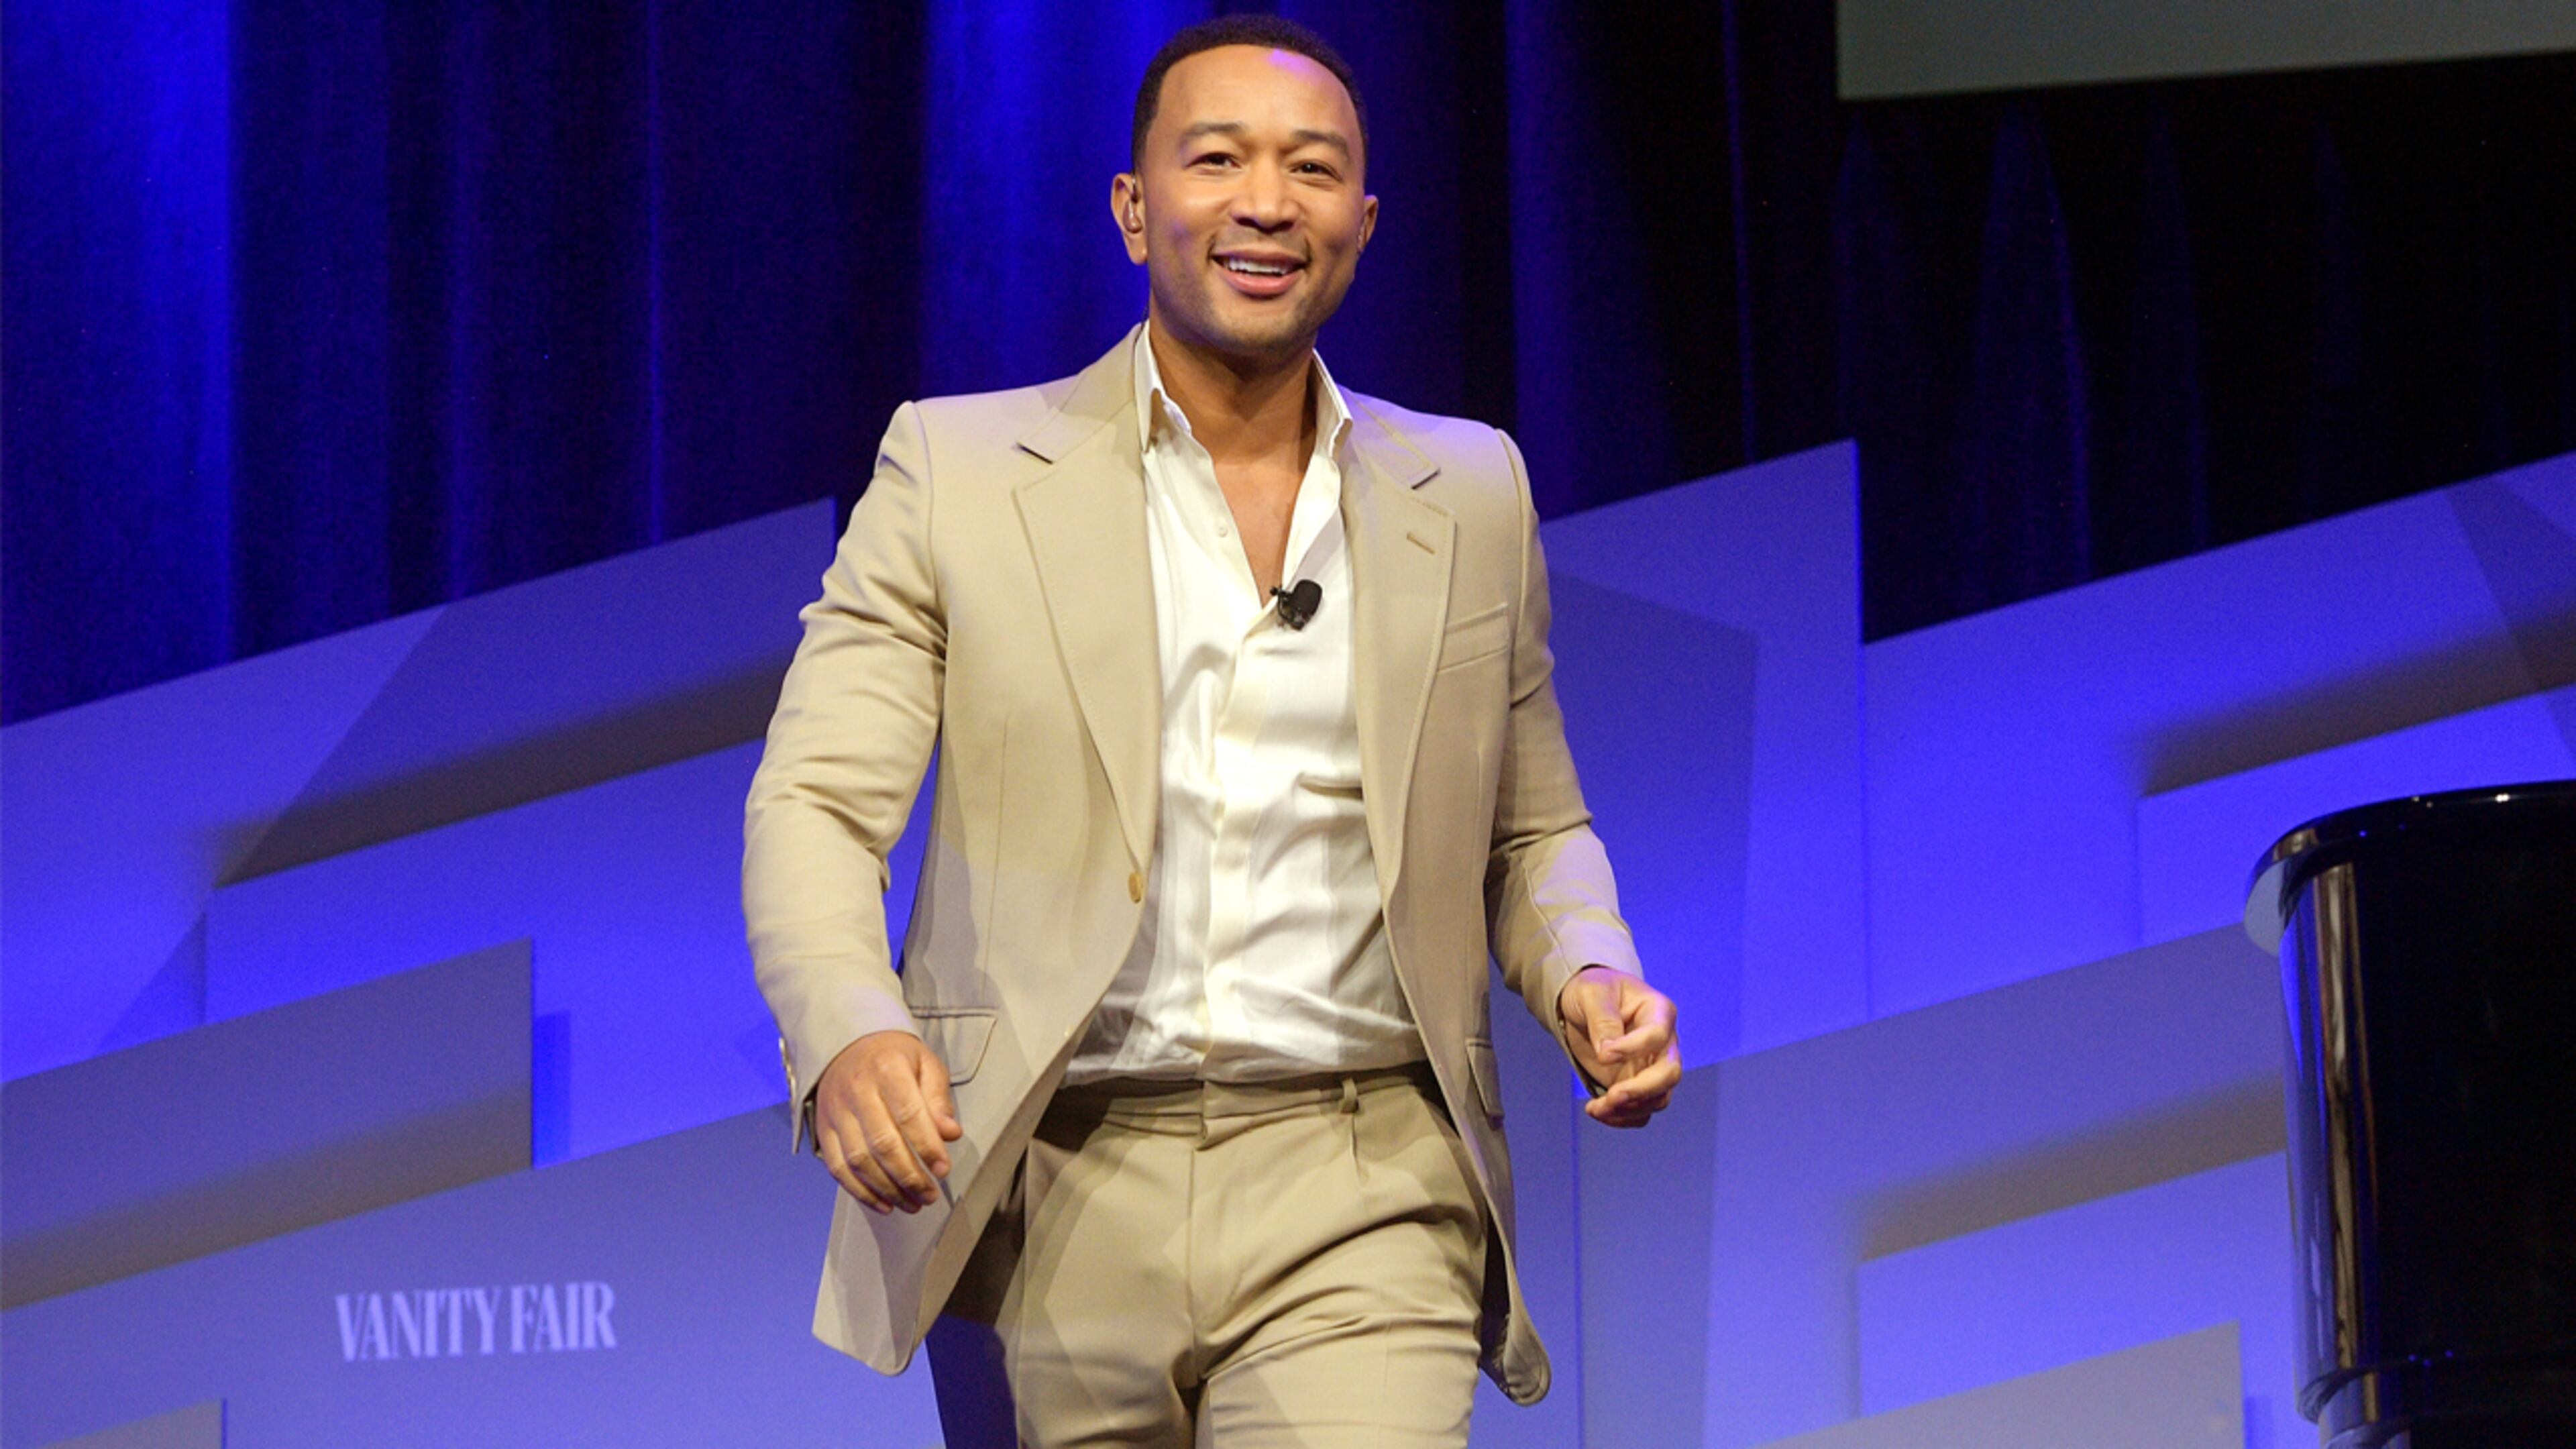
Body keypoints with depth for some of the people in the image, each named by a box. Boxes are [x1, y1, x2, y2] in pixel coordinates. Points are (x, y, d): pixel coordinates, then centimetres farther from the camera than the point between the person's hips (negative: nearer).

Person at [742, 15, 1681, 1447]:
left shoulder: (1471, 492, 12)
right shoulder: (955, 470, 4)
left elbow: (1530, 833, 21)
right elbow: (816, 805, -2)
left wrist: (1592, 980, -2)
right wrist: (849, 1035, -23)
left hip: (1357, 1212, 0)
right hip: (1046, 1207, 0)